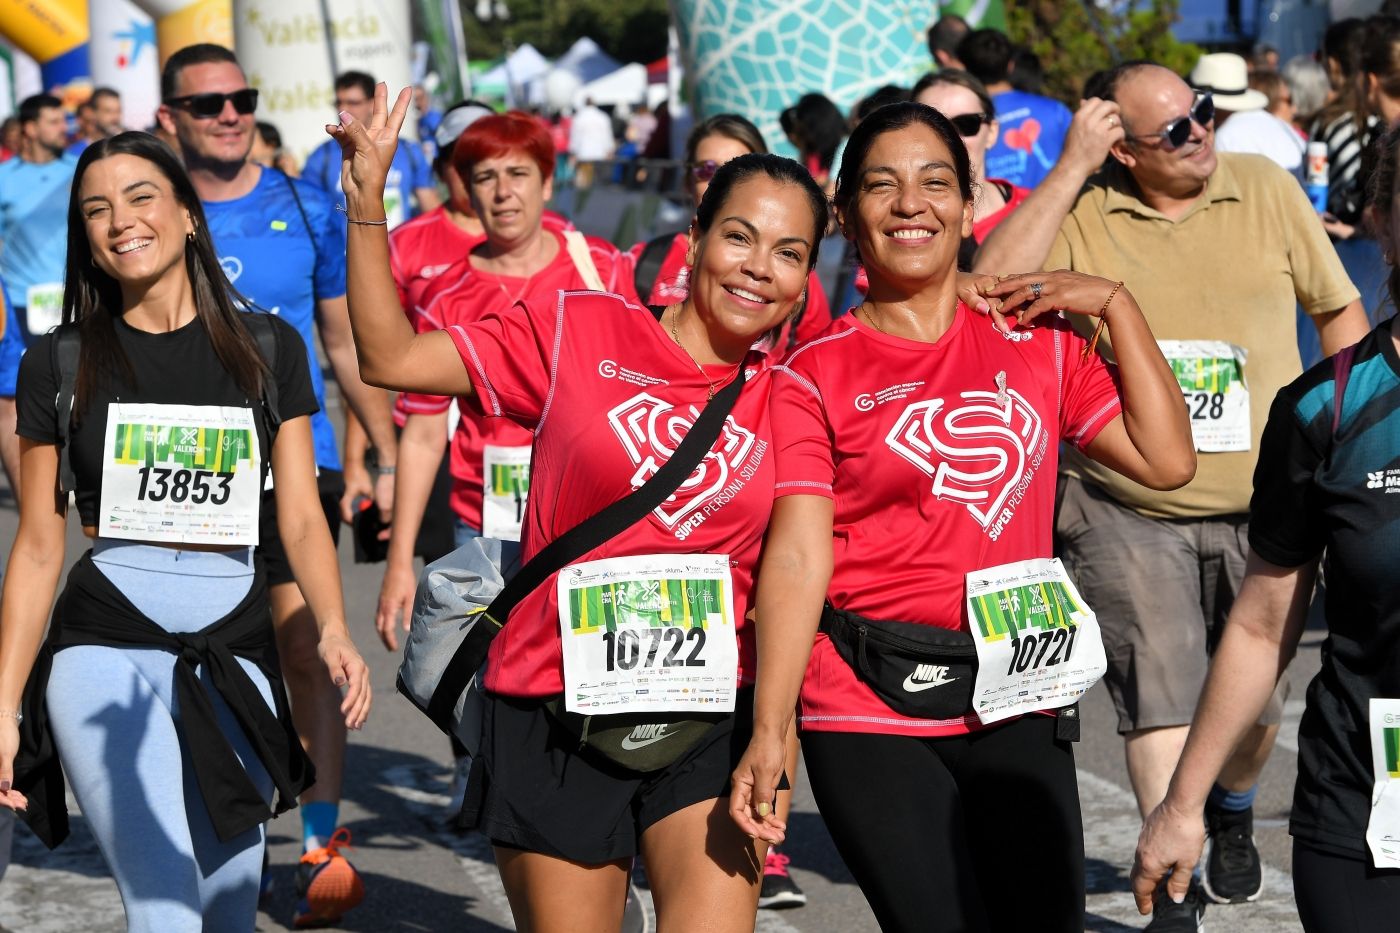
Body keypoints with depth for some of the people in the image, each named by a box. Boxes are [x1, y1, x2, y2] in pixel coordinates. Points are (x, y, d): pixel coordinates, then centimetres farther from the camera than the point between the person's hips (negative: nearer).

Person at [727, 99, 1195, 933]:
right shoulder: (813, 376, -1)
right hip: (870, 719, -3)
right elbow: (797, 559, -10)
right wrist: (769, 735, -20)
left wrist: (1116, 303, 4)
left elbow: (1167, 459, 3)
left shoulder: (1040, 347, 9)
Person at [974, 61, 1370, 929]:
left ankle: (1234, 810, 43)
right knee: (1160, 688, -11)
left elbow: (1339, 310, 9)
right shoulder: (1080, 212, -5)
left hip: (1260, 508, 2)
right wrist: (1069, 170, -20)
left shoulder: (1265, 188, 1)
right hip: (1127, 512, -2)